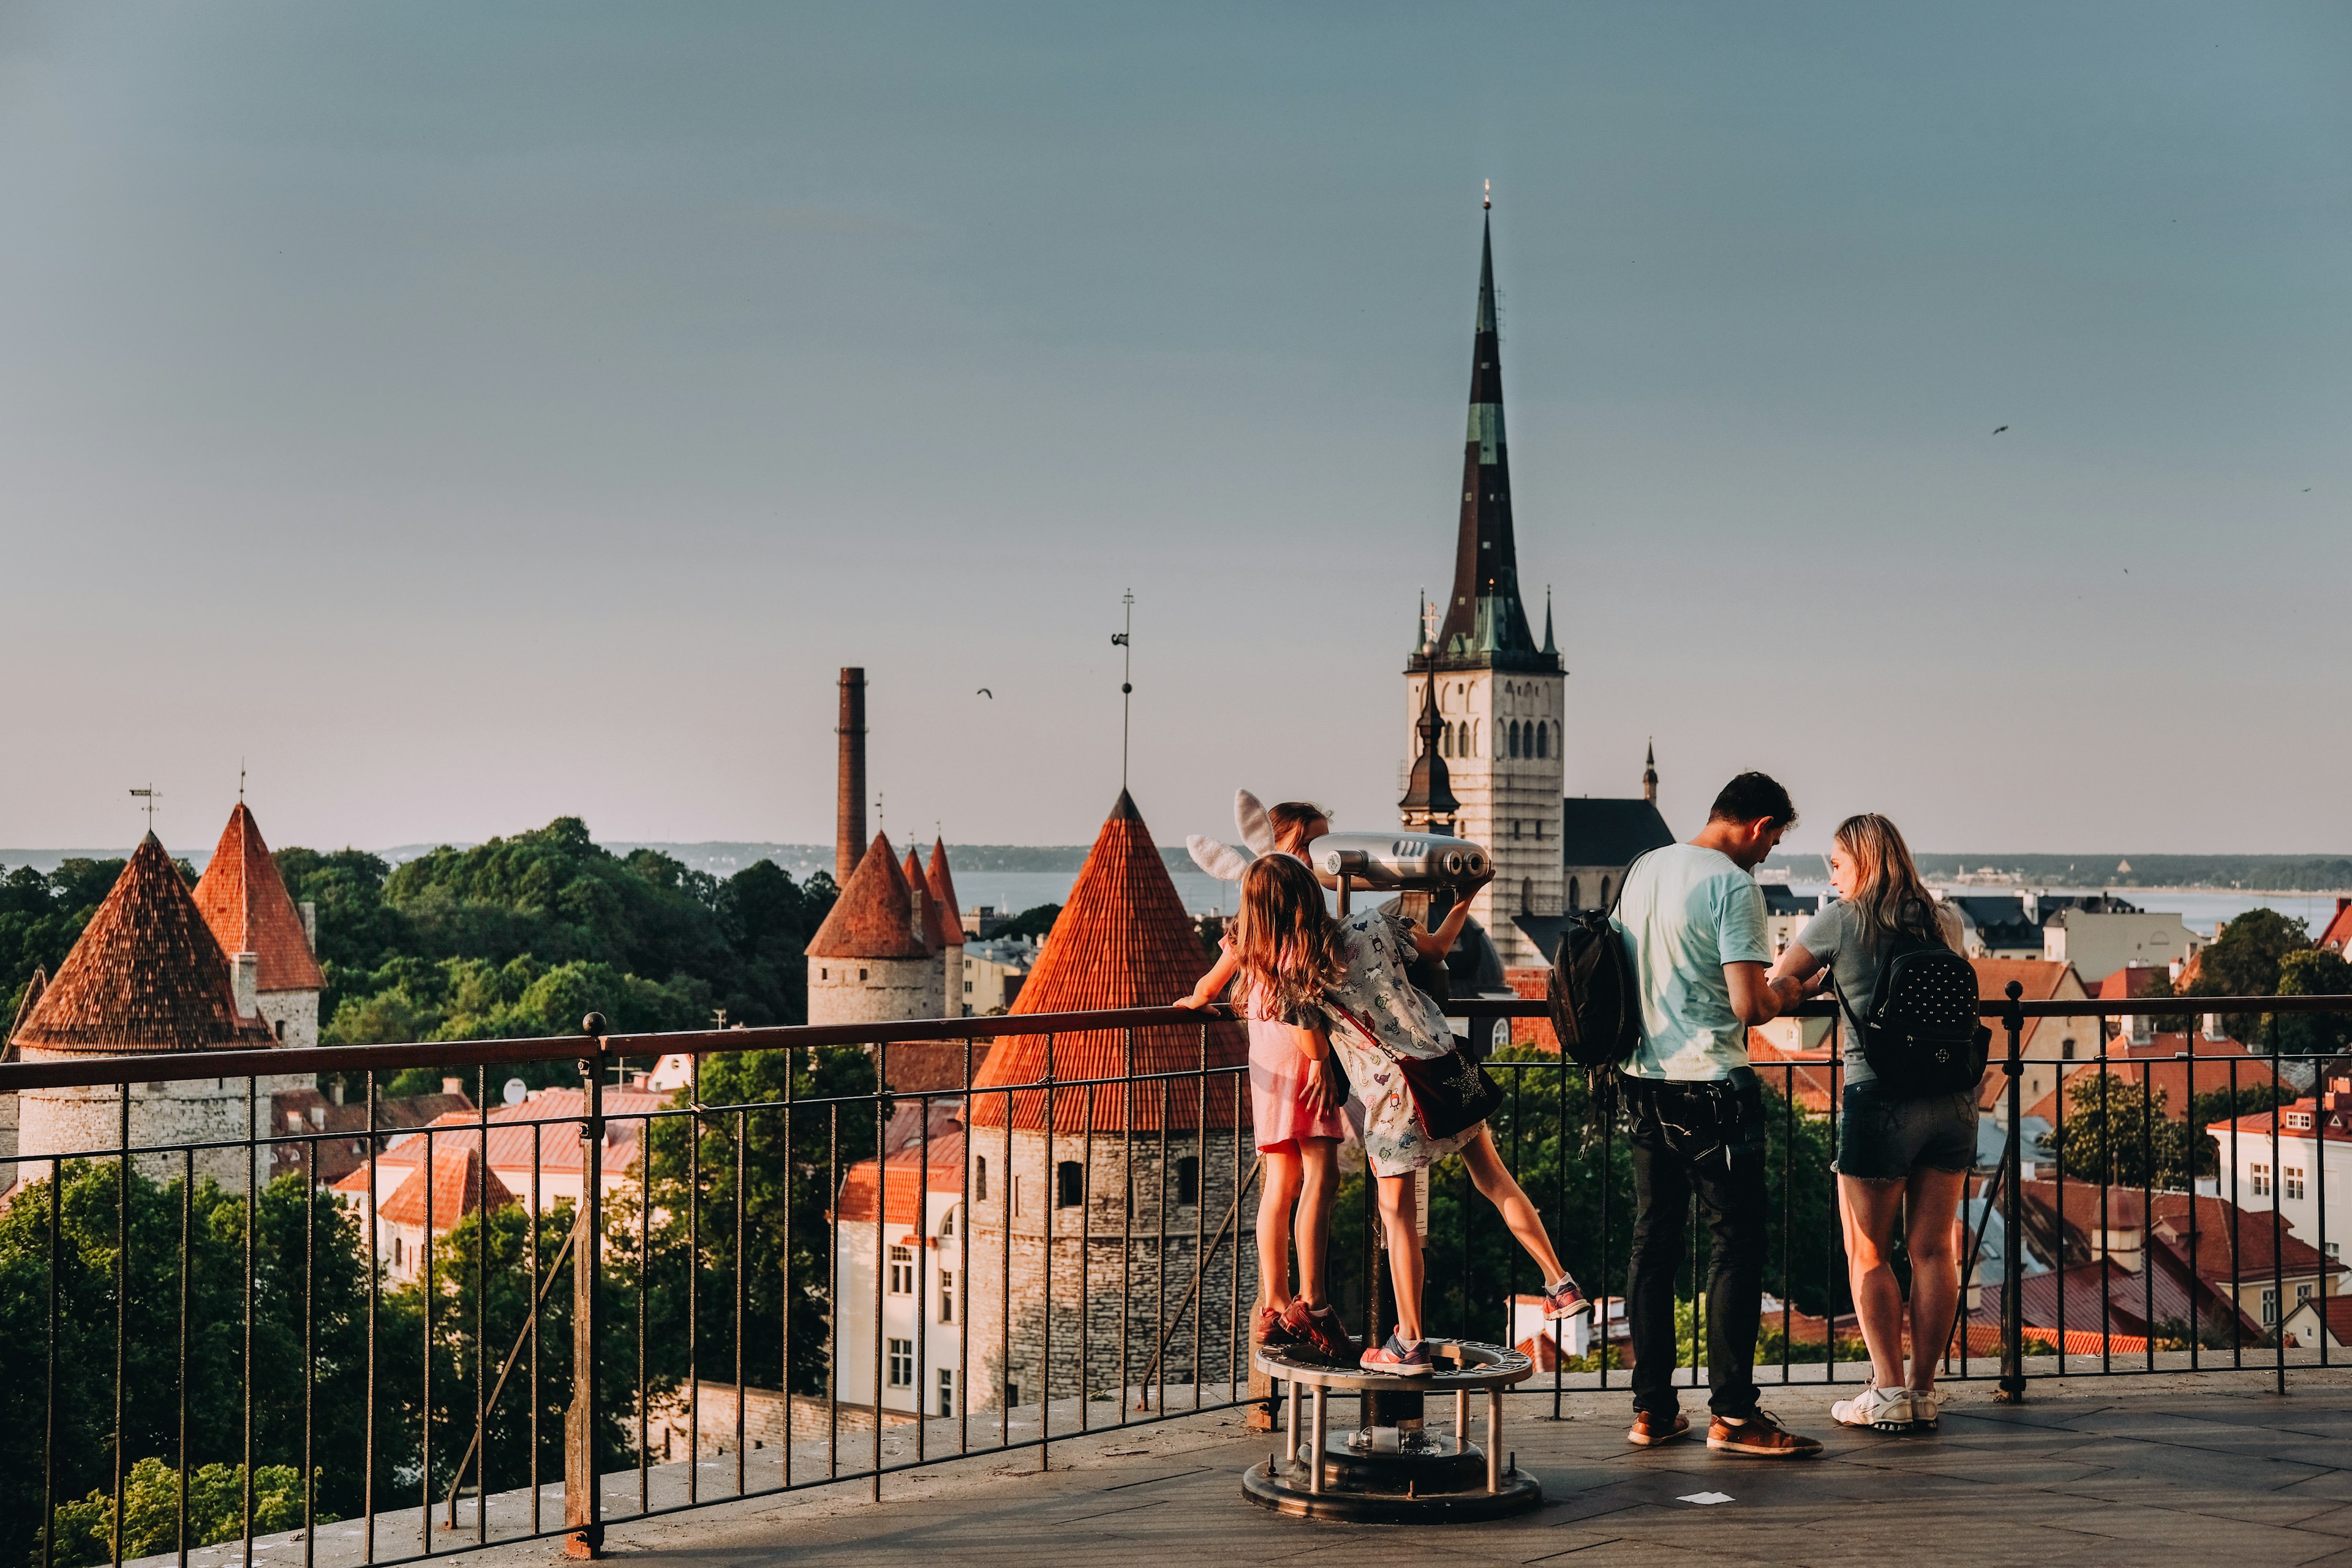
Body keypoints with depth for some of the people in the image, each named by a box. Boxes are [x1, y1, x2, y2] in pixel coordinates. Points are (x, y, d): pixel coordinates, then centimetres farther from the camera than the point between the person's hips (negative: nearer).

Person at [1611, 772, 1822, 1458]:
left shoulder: (1643, 870, 10)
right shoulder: (1733, 886, -13)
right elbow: (1749, 1004, -19)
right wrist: (1784, 995, 2)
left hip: (1643, 1084, 8)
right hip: (1710, 1086, -8)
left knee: (1653, 1241, 11)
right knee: (1738, 1243, -1)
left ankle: (1652, 1408, 15)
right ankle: (1732, 1413, 0)